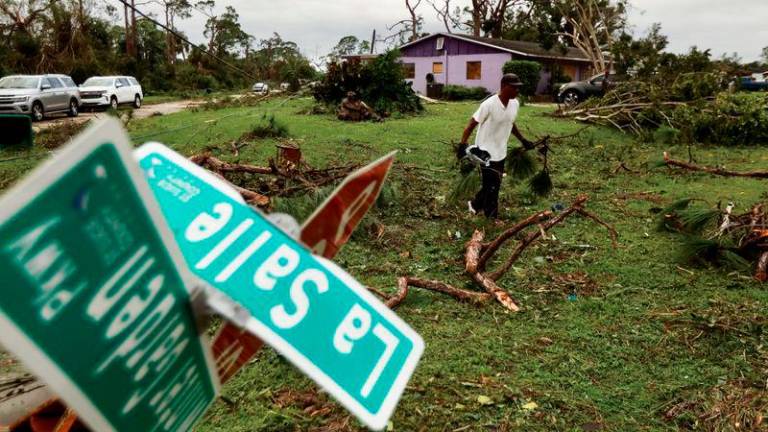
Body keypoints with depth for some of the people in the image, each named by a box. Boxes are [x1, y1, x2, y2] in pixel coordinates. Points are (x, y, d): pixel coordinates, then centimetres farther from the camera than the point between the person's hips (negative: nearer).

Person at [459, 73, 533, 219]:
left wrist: (523, 140, 18)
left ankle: (475, 205, 39)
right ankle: (492, 219, 13)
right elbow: (472, 124, -17)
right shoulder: (489, 105, -22)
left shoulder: (515, 104, 0)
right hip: (486, 153, -7)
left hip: (501, 153, 8)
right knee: (491, 187, 0)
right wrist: (463, 144, -24)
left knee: (494, 185, 18)